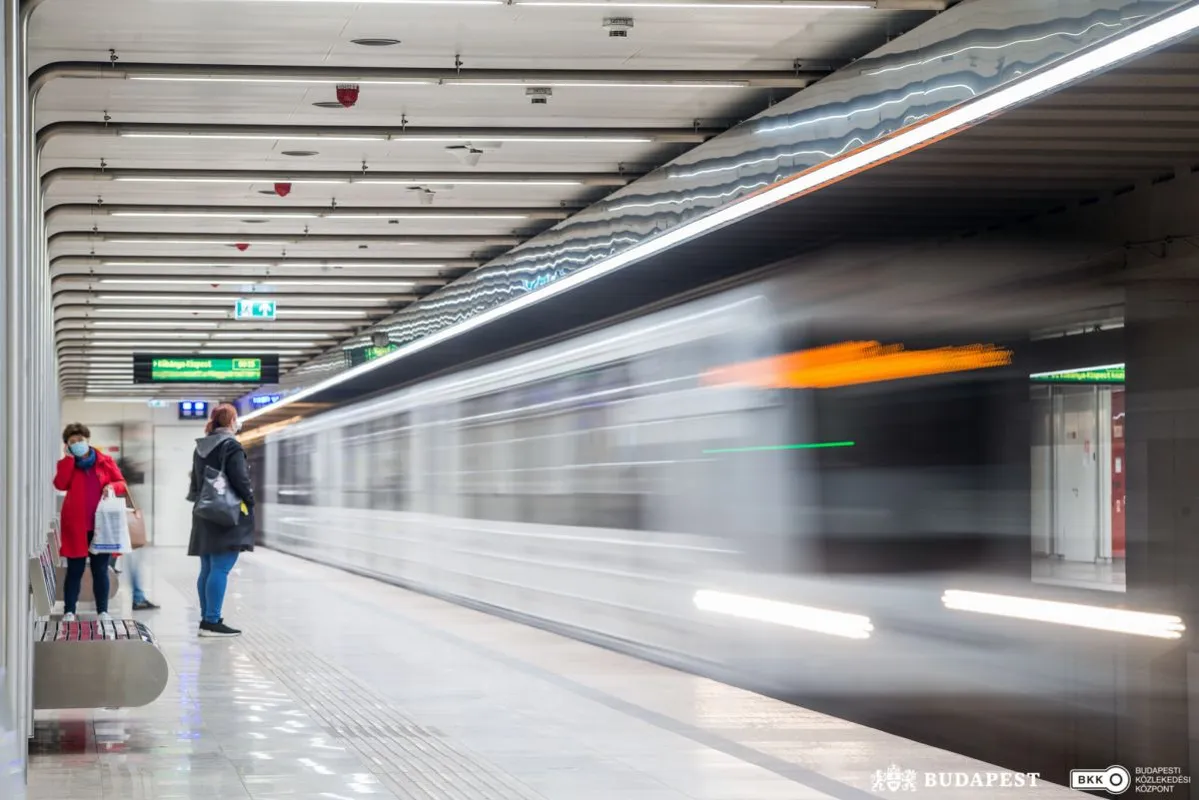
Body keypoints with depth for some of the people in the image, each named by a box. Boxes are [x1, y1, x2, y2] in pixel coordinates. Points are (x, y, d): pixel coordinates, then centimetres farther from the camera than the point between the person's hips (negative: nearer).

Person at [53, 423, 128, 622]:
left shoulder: (105, 462, 7)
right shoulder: (66, 464, 6)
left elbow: (122, 484, 9)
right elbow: (60, 484, -13)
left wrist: (112, 487, -14)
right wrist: (69, 458, -11)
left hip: (101, 525, 1)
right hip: (76, 526, -1)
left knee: (100, 570, 5)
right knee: (75, 570, 0)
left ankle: (103, 611, 10)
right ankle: (69, 611, 3)